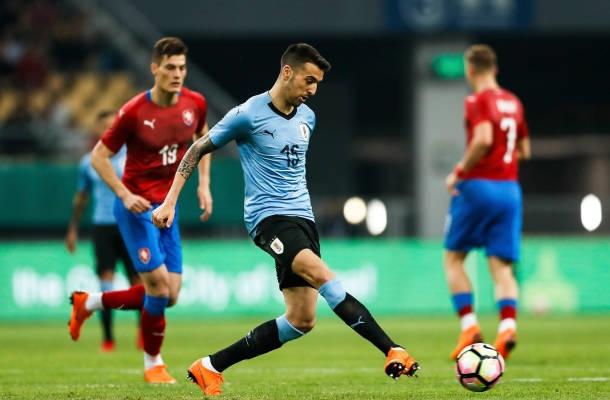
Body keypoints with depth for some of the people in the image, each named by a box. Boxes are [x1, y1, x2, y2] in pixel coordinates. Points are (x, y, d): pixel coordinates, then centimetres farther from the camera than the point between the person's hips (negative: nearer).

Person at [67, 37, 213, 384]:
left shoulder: (195, 104, -2)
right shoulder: (134, 112, -16)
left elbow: (203, 138, 20)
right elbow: (99, 156, -8)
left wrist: (204, 184, 9)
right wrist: (125, 195, -20)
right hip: (137, 207, -6)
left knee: (169, 295, 3)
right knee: (159, 285, -14)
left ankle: (89, 303, 25)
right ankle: (153, 364, 8)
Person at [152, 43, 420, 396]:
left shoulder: (307, 117, 11)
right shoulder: (248, 115, -8)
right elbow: (198, 150, 1)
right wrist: (170, 201, -3)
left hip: (302, 217, 7)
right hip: (268, 217, -7)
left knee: (301, 321, 1)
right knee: (321, 274, -30)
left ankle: (211, 367, 10)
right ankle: (393, 352, -37)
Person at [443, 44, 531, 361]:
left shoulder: (477, 101, -8)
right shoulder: (513, 103, 14)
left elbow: (483, 139, -24)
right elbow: (524, 150, 21)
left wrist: (459, 172, -13)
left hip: (478, 185, -6)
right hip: (510, 189, 6)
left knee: (453, 257, 9)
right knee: (501, 266, 2)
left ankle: (469, 325, -3)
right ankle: (508, 325, -20)